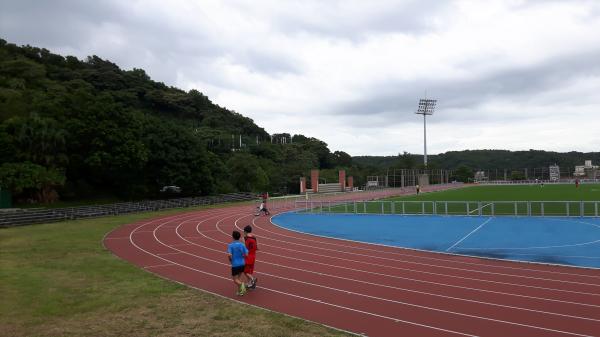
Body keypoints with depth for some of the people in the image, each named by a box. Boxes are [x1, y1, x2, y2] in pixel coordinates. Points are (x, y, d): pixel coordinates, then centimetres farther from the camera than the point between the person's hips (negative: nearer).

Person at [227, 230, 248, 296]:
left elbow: (229, 255, -23)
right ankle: (240, 292, 18)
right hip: (242, 263, 4)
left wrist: (231, 260, -2)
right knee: (239, 277, 20)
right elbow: (246, 254, -6)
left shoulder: (230, 245, -11)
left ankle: (241, 284, -20)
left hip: (235, 264, -4)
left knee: (235, 279, 9)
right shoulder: (242, 245, -2)